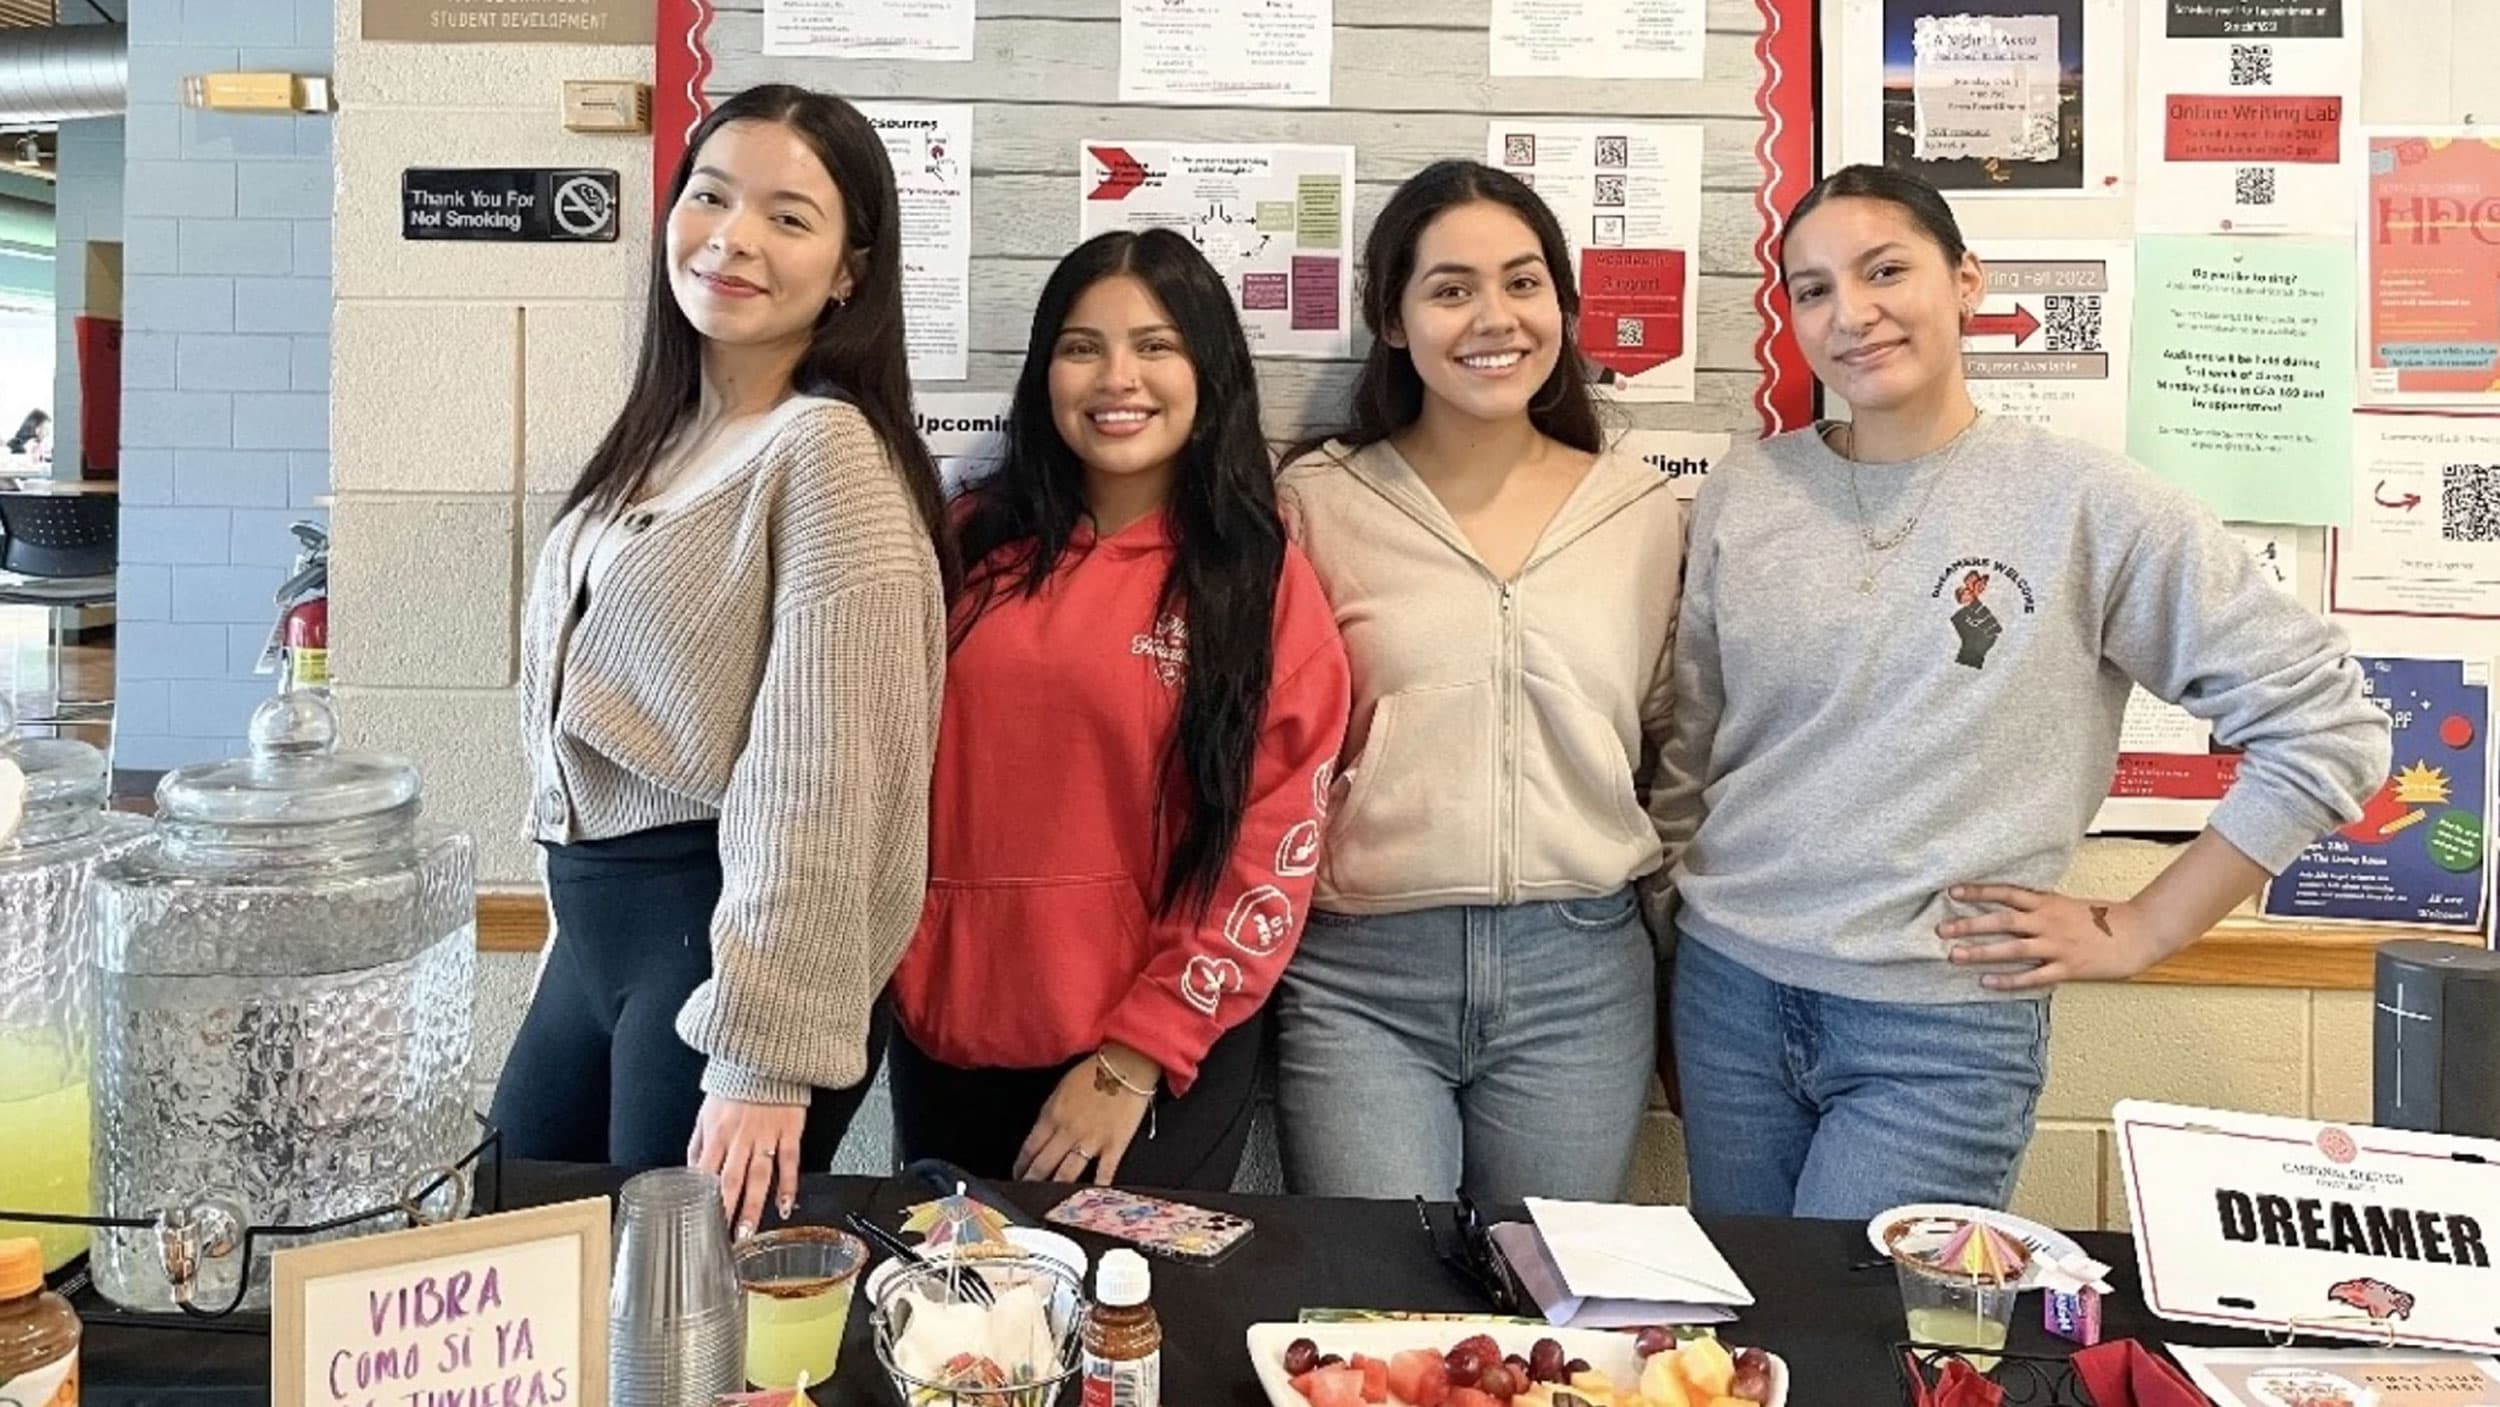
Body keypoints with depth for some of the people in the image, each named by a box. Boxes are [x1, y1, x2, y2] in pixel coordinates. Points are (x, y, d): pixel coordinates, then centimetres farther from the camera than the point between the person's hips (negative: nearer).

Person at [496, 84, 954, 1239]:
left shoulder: (829, 451, -15)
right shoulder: (666, 437, 12)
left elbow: (818, 782, -21)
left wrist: (766, 1053, -23)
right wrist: (582, 923, 20)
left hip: (722, 944, -9)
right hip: (598, 930, 9)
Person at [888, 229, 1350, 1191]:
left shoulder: (1264, 583, -6)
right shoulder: (972, 543, 3)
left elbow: (1272, 852, -9)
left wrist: (1136, 1056, -12)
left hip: (1160, 1058, -3)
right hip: (950, 1029, 4)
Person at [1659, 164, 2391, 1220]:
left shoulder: (2086, 506, -7)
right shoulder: (1742, 496, 2)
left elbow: (2328, 726, -4)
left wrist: (2139, 932, -4)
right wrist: (1676, 947, 11)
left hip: (1943, 1029, -3)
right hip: (1730, 988, 4)